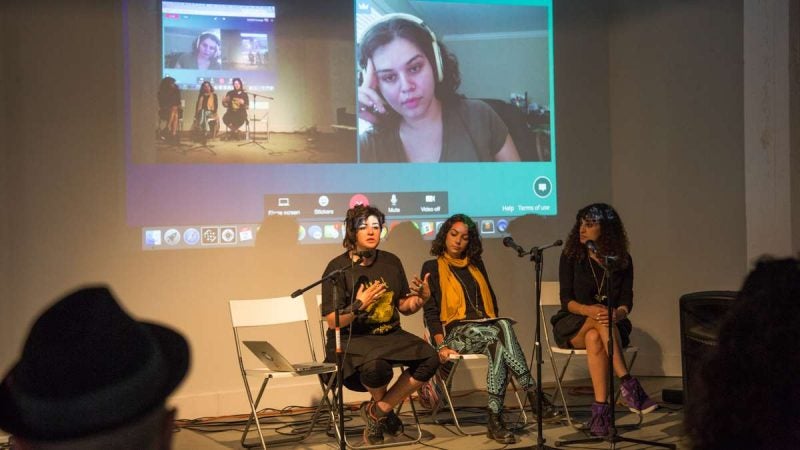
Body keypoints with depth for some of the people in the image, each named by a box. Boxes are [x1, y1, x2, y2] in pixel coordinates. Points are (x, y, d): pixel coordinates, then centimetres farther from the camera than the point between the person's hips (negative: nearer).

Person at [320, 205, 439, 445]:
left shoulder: (391, 262, 8)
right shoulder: (338, 267, -7)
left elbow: (405, 307, 12)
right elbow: (333, 321, -10)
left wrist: (421, 298, -9)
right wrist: (358, 306, -26)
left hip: (390, 334, 5)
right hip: (350, 339, -5)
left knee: (429, 357, -21)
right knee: (376, 365, -38)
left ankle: (378, 410, -5)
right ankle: (382, 404, 0)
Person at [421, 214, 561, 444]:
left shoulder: (476, 265, 22)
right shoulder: (432, 267, 7)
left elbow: (491, 300, 22)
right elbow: (430, 311, -1)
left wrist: (496, 324, 2)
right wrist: (441, 345, -14)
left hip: (486, 328, 4)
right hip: (457, 331, -4)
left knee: (500, 335, -35)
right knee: (502, 331, -33)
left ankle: (495, 419, -39)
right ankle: (533, 396, -37)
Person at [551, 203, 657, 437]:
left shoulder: (622, 260, 2)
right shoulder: (571, 256, -2)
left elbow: (626, 302, -5)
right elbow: (566, 300, -8)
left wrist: (618, 313, -30)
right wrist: (588, 310, -30)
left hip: (612, 325, 1)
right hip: (573, 326, -1)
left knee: (594, 338, -37)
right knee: (601, 318, -37)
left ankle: (601, 407, -47)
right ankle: (628, 383, -45)